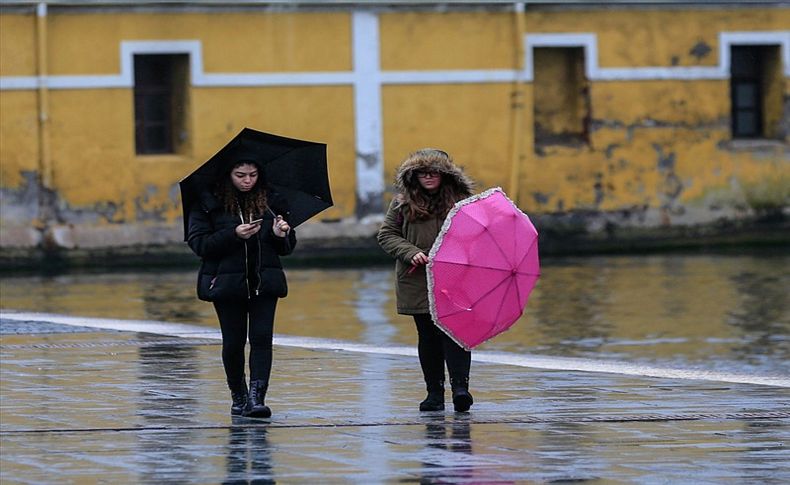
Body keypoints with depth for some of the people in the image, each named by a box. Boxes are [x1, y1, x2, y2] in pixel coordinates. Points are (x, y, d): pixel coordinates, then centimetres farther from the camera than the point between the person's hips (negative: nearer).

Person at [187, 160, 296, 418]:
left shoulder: (270, 201, 7)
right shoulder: (209, 203, -2)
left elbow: (287, 248, 13)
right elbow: (198, 243, -9)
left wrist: (281, 234, -11)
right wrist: (233, 235, -20)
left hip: (264, 282, 1)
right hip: (227, 282, -1)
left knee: (262, 337, -10)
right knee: (233, 341, 4)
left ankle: (256, 397, -15)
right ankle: (238, 396, 21)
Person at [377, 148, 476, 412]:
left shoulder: (460, 200, 3)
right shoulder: (403, 202, 5)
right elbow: (386, 235, 5)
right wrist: (411, 253, -11)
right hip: (417, 282, 2)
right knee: (427, 336, 7)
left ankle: (460, 386, -18)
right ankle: (434, 393, 13)